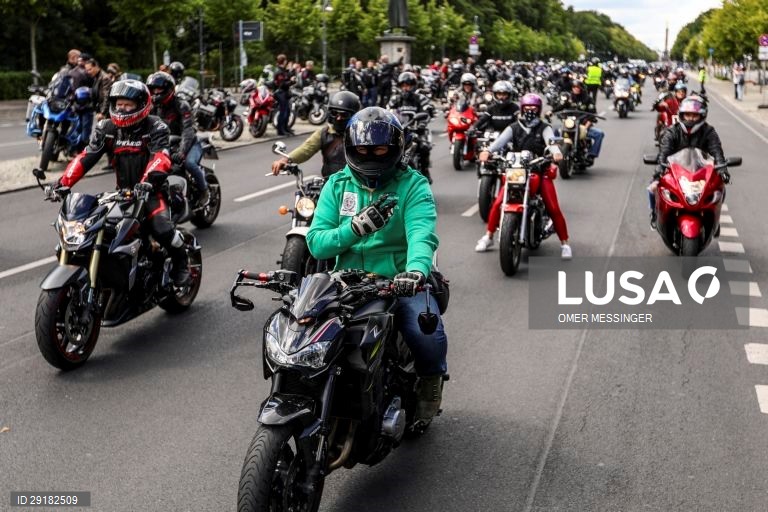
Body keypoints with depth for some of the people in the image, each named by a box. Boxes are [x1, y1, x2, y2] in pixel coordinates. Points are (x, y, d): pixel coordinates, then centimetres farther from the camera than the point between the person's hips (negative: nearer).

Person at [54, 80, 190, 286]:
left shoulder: (155, 127, -8)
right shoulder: (106, 128, 6)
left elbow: (161, 157, -25)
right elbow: (86, 156, -2)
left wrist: (148, 180, -45)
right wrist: (64, 182, -15)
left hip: (151, 190, -5)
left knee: (162, 228, -29)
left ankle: (181, 263, 0)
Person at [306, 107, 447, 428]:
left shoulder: (413, 185, 0)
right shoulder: (337, 185, 9)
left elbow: (422, 234, -19)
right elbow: (316, 243, 1)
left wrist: (416, 269, -42)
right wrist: (356, 228, -19)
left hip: (400, 281, -2)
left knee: (430, 340, -27)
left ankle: (430, 380, 11)